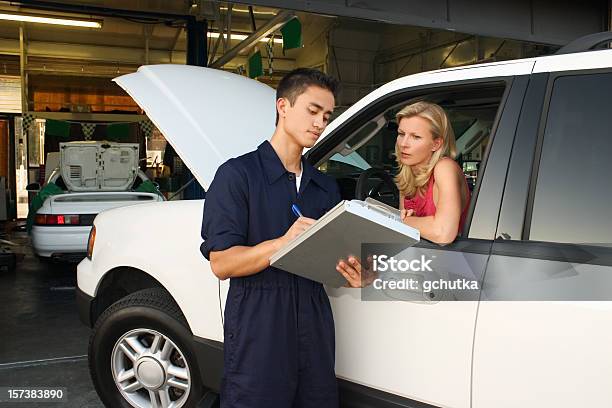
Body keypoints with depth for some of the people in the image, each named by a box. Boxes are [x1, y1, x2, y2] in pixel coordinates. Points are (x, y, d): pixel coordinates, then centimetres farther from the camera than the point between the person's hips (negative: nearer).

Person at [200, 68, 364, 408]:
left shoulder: (326, 186, 14)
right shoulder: (238, 174, -7)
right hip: (258, 330, -6)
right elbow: (221, 262, -13)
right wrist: (281, 243, -28)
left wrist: (351, 273, -7)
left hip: (315, 327, 6)